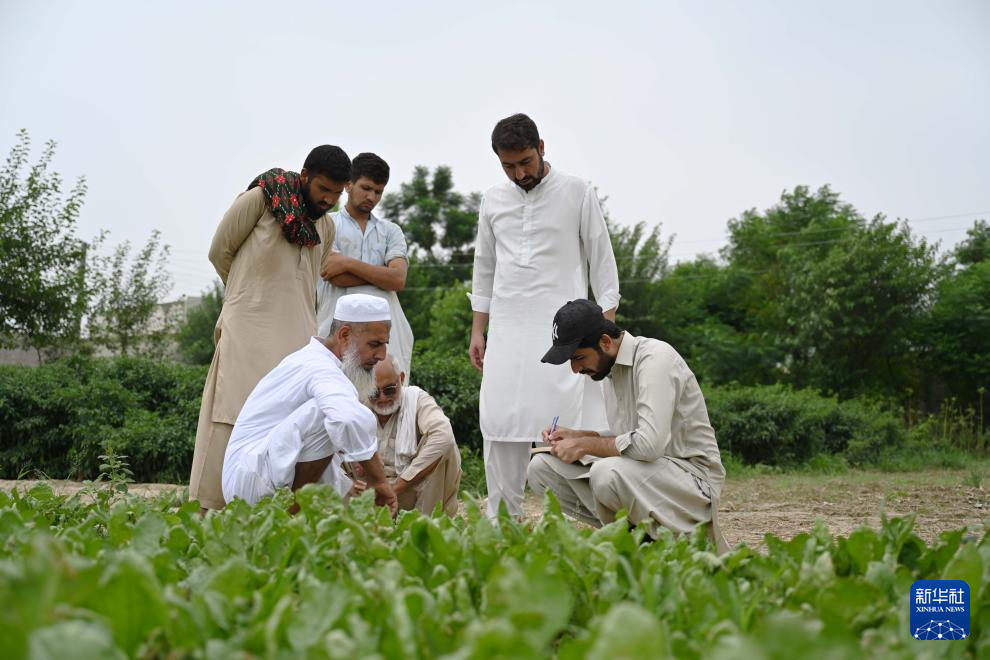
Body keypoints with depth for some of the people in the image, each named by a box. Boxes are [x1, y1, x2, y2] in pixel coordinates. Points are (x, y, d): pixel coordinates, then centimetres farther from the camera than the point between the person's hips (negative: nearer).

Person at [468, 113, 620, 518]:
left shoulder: (577, 193, 1)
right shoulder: (493, 201, 12)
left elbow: (602, 261, 2)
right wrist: (477, 330, 14)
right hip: (507, 332, 4)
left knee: (568, 426, -10)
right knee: (500, 429, 0)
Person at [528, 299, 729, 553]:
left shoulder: (655, 357, -18)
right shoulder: (610, 367, 9)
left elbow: (649, 443, -30)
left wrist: (584, 445, -18)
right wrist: (576, 436, 4)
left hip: (691, 477, -9)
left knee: (608, 473, -37)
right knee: (541, 467, -1)